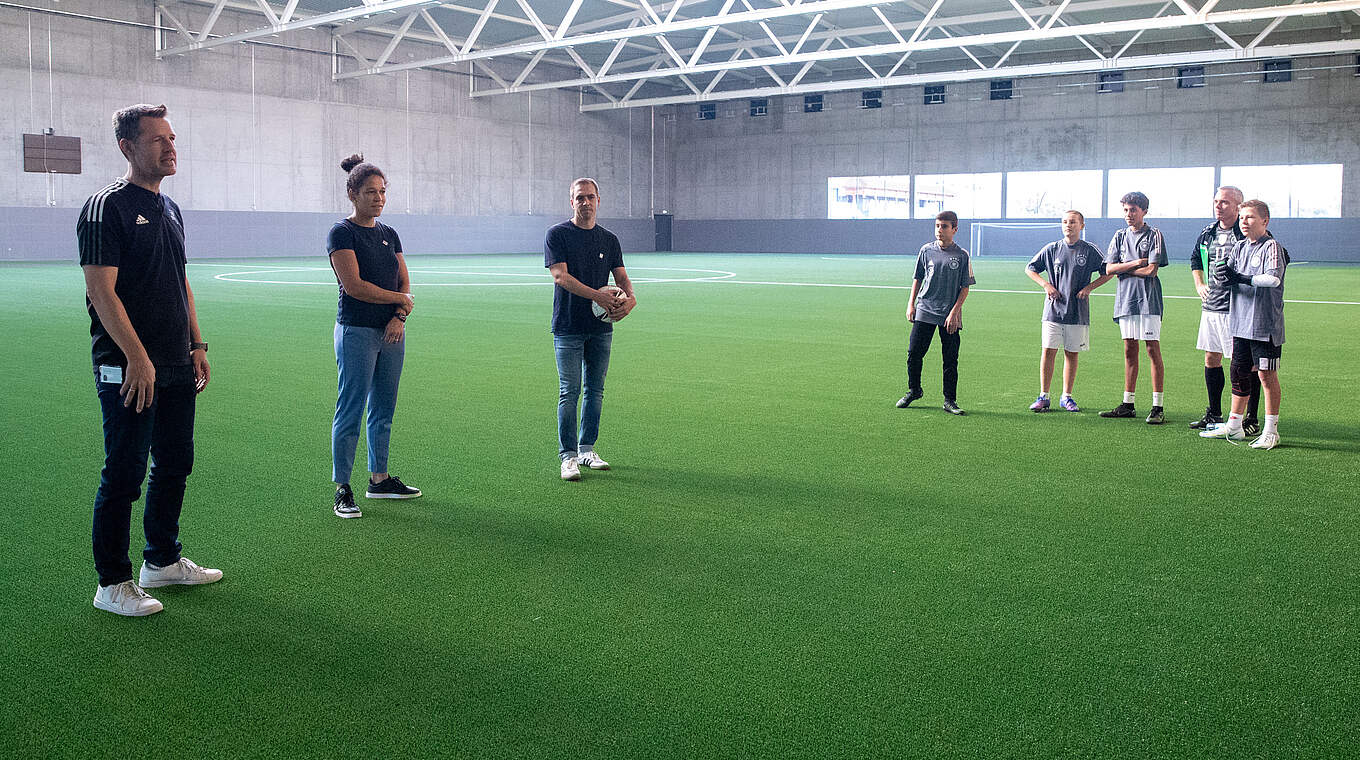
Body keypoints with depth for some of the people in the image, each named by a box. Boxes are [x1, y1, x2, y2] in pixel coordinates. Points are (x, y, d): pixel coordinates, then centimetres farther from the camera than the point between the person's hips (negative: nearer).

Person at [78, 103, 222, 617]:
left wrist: (196, 345, 15)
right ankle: (113, 584, 10)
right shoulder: (107, 207, -11)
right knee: (123, 475, -1)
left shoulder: (170, 210, 15)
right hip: (128, 370, -8)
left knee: (175, 464, 15)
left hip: (176, 367, 8)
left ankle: (163, 560, 30)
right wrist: (137, 357, -22)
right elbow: (101, 290, -17)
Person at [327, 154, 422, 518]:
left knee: (384, 410, 12)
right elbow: (353, 285, -16)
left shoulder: (389, 234, 14)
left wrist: (399, 316, -7)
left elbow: (404, 282, 11)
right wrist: (399, 299, -7)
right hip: (356, 332, -7)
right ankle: (342, 490, 4)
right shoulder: (342, 233, -7)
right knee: (351, 411, -3)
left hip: (391, 332, 7)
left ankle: (379, 480, 23)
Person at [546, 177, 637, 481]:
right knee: (570, 391, -6)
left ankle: (587, 449, 20)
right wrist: (597, 295, -24)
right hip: (568, 327, -5)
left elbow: (621, 277, 7)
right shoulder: (557, 234, -3)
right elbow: (560, 276, -13)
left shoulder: (609, 240, 12)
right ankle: (568, 456, 0)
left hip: (601, 327, 5)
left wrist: (630, 298, -16)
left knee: (595, 390, 9)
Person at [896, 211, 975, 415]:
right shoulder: (926, 250, 5)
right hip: (924, 310, 2)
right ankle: (913, 391, 21)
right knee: (914, 352, 1)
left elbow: (965, 287, -1)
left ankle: (950, 400, 11)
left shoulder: (962, 255, -1)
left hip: (950, 316, -2)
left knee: (951, 359, 1)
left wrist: (954, 312, -9)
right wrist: (911, 304, 7)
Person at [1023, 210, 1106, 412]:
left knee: (1072, 354, 5)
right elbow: (1030, 269, 13)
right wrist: (1046, 284, 0)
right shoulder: (1052, 249, 5)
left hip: (1078, 312, 0)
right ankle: (1043, 397, 2)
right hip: (1053, 310, 0)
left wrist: (1089, 287, -4)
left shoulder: (1090, 250, 2)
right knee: (1048, 351, -5)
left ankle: (1066, 397, 15)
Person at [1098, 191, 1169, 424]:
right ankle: (1127, 404, 12)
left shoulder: (1154, 235, -1)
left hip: (1148, 300, -5)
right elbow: (1109, 269, 4)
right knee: (1130, 351, 8)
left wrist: (1124, 268, -1)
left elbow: (1151, 270, -11)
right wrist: (1136, 263, -7)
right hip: (1125, 299, 5)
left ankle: (1157, 407, -4)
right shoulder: (1120, 236, 14)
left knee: (1152, 350, -6)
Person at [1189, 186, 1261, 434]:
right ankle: (1214, 414, 24)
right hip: (1211, 307, 7)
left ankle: (1252, 419, 3)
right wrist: (1199, 284, 15)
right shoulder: (1207, 233, 11)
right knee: (1211, 359, 12)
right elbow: (1195, 260, 29)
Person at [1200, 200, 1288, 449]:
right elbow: (1223, 276, 9)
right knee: (1239, 371, 12)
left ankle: (1271, 432, 5)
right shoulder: (1240, 247, 13)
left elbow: (1274, 278, -22)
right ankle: (1234, 426, 22)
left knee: (1266, 374, -2)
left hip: (1265, 324, -7)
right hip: (1241, 323, 7)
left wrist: (1241, 279, -18)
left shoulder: (1272, 246, -9)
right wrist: (1223, 273, -13)